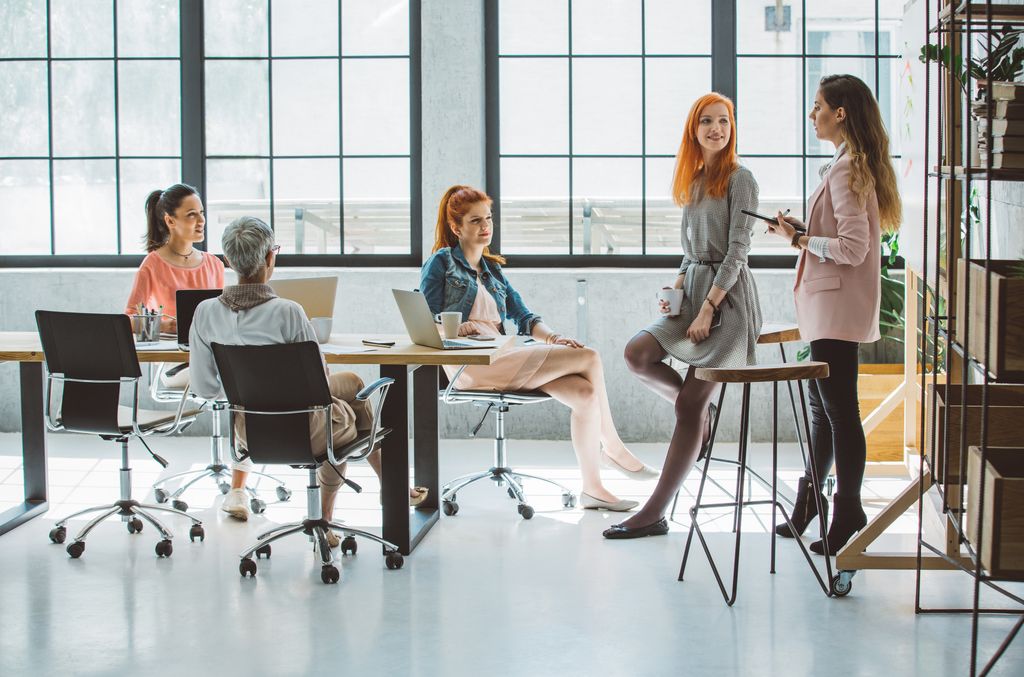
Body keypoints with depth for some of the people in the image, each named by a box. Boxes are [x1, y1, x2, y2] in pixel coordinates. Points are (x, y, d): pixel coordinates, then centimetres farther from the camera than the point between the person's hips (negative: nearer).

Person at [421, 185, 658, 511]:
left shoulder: (492, 269, 24)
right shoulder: (441, 263, 5)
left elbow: (523, 317, 15)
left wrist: (551, 336, -5)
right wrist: (460, 328, -21)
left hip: (502, 356, 7)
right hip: (471, 365, -7)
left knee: (585, 394, -17)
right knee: (589, 358, -15)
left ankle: (593, 488, -11)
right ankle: (612, 447, 2)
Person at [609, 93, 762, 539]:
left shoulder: (739, 180, -6)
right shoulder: (693, 181, 16)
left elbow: (737, 251, -12)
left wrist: (708, 308, -18)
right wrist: (676, 288, 3)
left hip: (728, 295, -7)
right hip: (693, 292, 7)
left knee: (689, 405, -11)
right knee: (637, 355, -17)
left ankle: (654, 514, -9)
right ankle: (702, 412, 8)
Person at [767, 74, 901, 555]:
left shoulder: (846, 169, -16)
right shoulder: (856, 164, 16)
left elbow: (852, 248, -22)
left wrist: (798, 239, -11)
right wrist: (803, 231, 9)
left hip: (837, 308, -11)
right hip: (829, 308, 11)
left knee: (838, 411, -5)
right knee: (823, 410, 17)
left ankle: (848, 512, 2)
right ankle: (808, 505, 27)